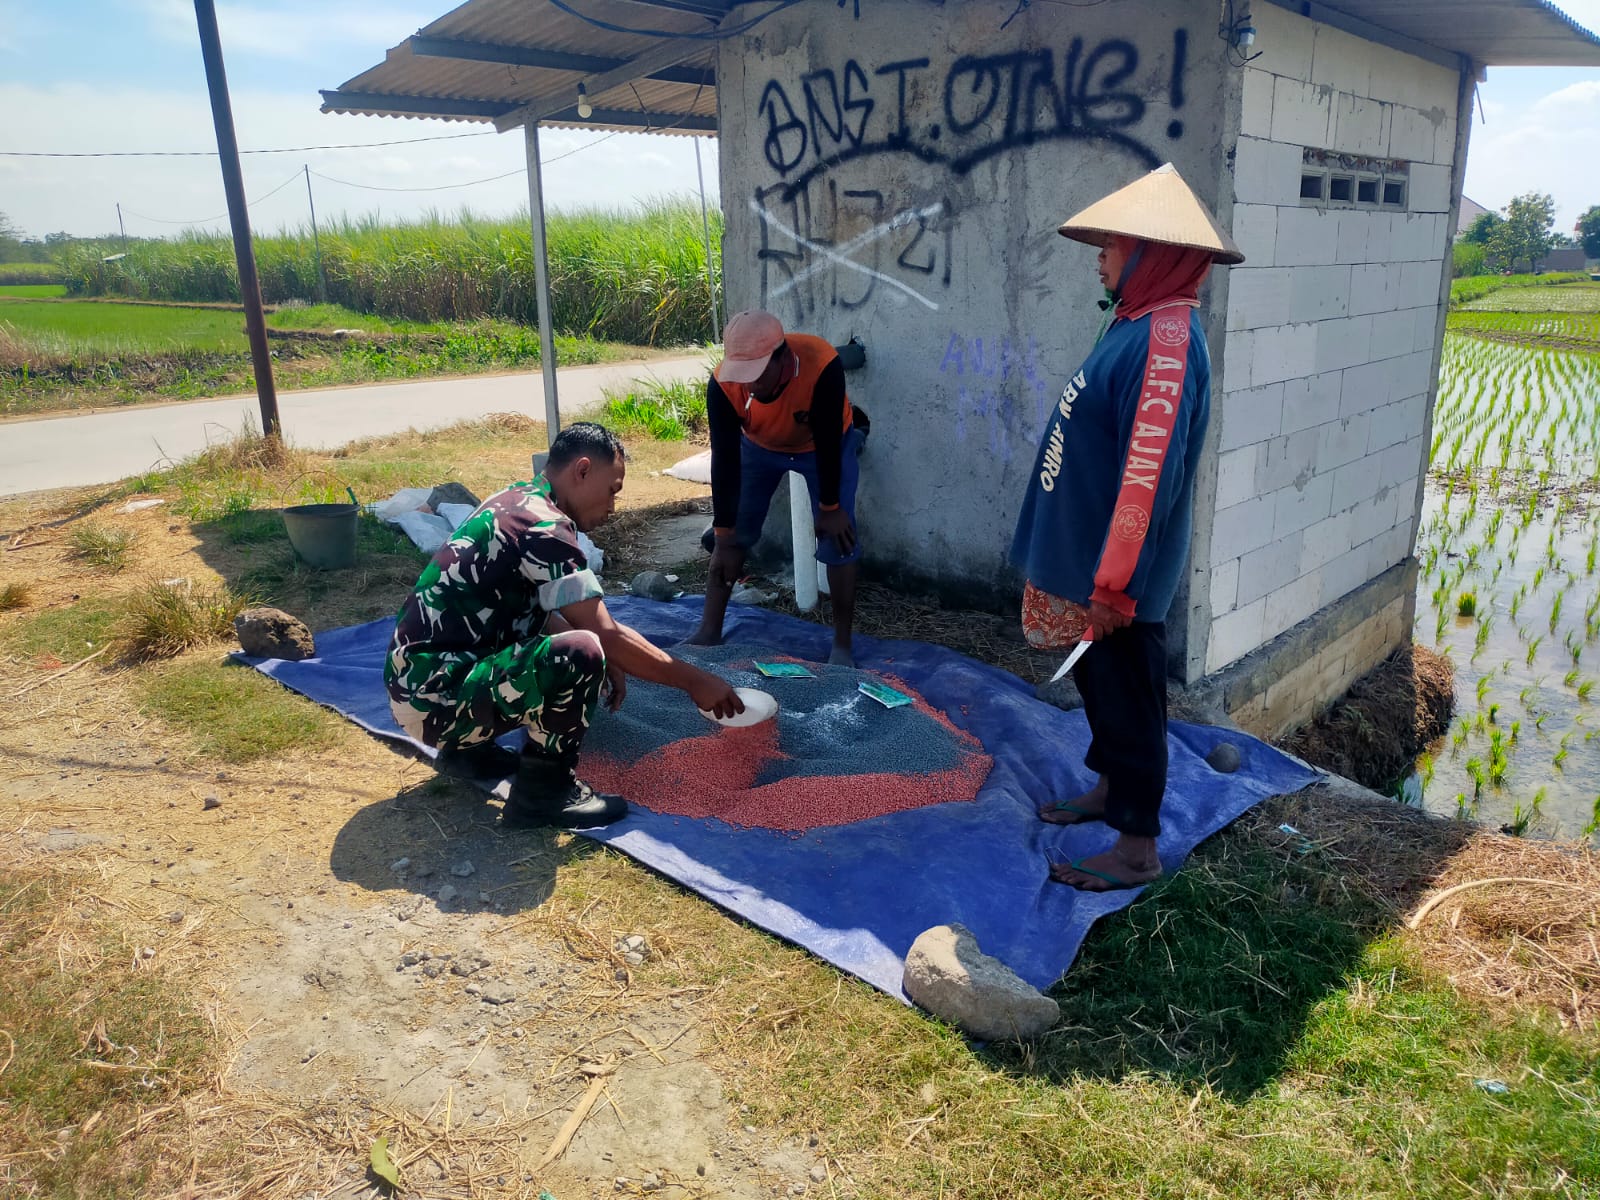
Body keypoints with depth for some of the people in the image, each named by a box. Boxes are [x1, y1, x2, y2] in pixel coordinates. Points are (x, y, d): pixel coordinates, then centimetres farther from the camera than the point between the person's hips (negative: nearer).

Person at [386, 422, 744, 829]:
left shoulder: (515, 502, 11)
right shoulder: (543, 526, -18)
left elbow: (540, 612, 20)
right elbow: (607, 635, -19)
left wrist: (605, 657, 9)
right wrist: (693, 681, -9)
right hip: (434, 699, -10)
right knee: (581, 653, -28)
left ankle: (467, 746, 20)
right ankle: (543, 792, -9)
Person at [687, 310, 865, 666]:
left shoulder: (822, 365, -41)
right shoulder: (723, 384, -32)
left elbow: (828, 442, -30)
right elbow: (724, 458, -26)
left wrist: (830, 508, -21)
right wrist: (724, 536, -23)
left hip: (826, 444, -2)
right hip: (759, 445, 2)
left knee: (838, 538, -8)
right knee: (732, 535, -1)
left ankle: (842, 645, 3)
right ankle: (708, 632, 11)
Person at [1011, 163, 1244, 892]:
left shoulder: (1166, 339, -22)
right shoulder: (1138, 326, 10)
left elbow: (1150, 474, -28)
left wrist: (1114, 585, -26)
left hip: (1116, 575, -9)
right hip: (1086, 560, 10)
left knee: (1128, 699, 3)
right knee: (1097, 683, 23)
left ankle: (1137, 847, 17)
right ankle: (1109, 788, 42)